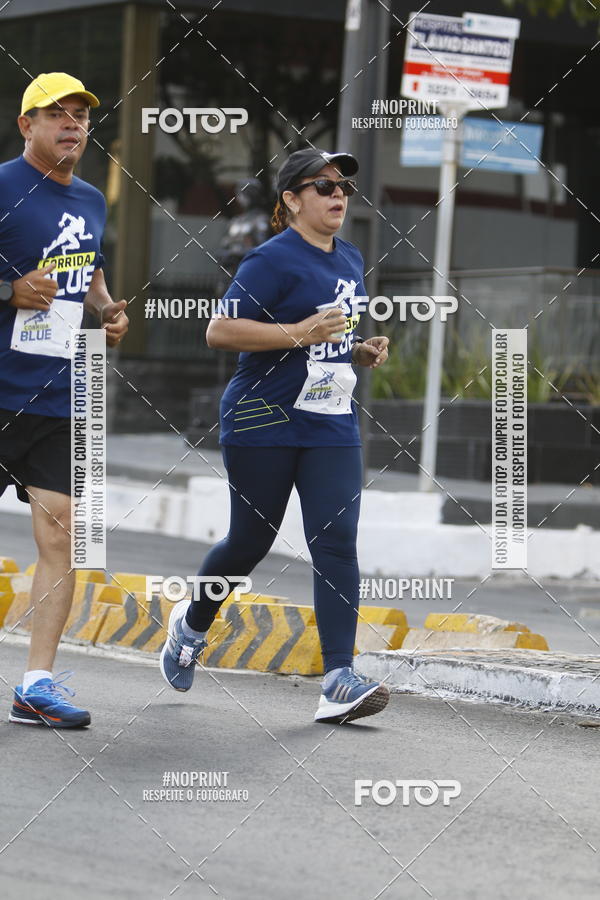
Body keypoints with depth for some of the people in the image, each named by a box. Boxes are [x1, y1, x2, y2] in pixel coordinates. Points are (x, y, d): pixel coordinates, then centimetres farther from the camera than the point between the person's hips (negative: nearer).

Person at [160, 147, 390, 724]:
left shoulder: (350, 261, 14)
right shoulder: (273, 259, -11)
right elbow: (219, 331, -18)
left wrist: (360, 353, 9)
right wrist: (300, 334, -23)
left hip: (332, 427, 6)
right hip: (263, 422, -6)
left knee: (337, 543, -8)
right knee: (251, 541, 7)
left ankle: (338, 681, -13)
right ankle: (192, 623, 37)